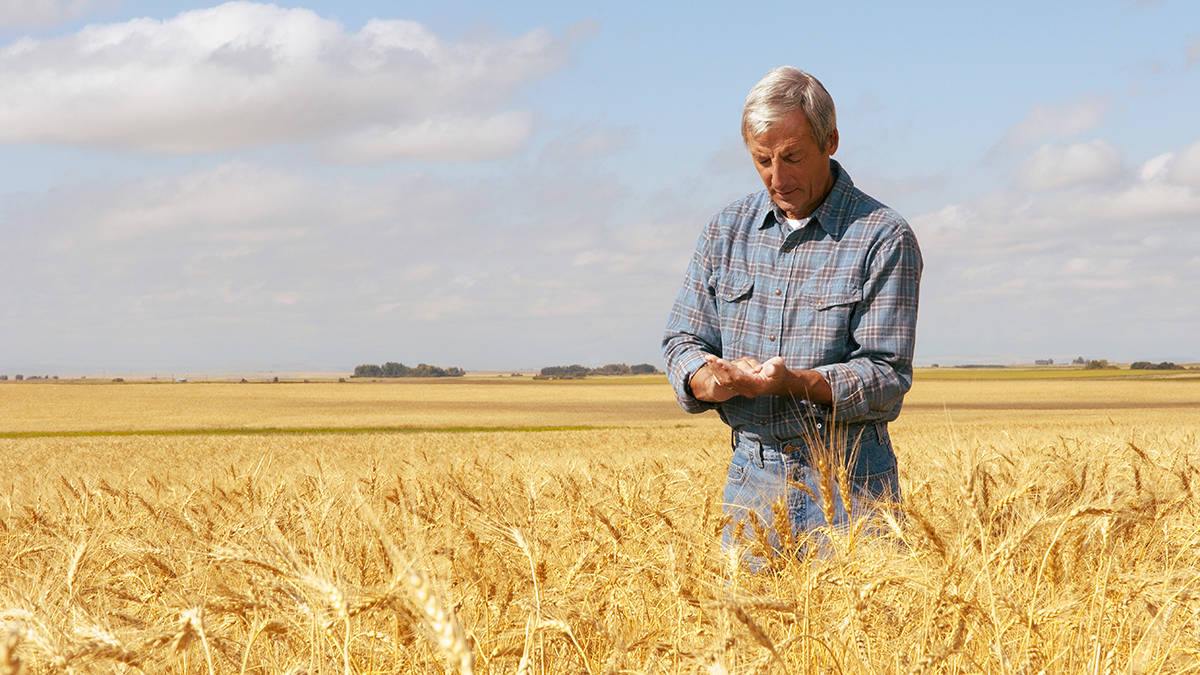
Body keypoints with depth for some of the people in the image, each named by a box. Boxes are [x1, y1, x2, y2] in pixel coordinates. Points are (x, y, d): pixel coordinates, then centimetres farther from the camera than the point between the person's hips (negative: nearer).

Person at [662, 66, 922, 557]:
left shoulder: (885, 238, -5)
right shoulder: (726, 231, 10)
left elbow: (886, 377, -10)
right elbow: (683, 339, 9)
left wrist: (795, 382, -26)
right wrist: (705, 378, -15)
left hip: (846, 479, -3)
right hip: (751, 476, 4)